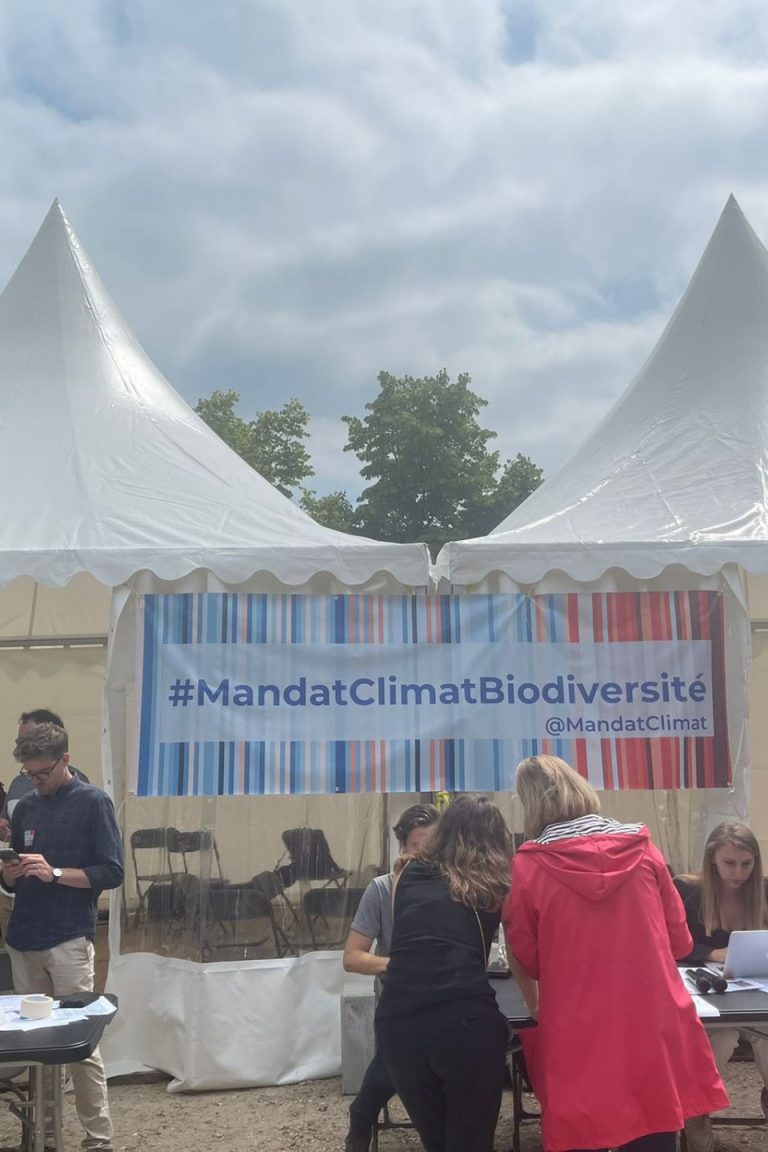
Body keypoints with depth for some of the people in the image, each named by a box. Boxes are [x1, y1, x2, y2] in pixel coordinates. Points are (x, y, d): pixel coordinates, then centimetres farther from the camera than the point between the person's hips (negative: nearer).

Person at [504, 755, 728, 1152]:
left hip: (579, 1042, -2)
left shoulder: (529, 865, -7)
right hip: (657, 1030, 3)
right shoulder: (641, 847, 0)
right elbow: (679, 941, 10)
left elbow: (523, 959, 3)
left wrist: (534, 1004, 23)